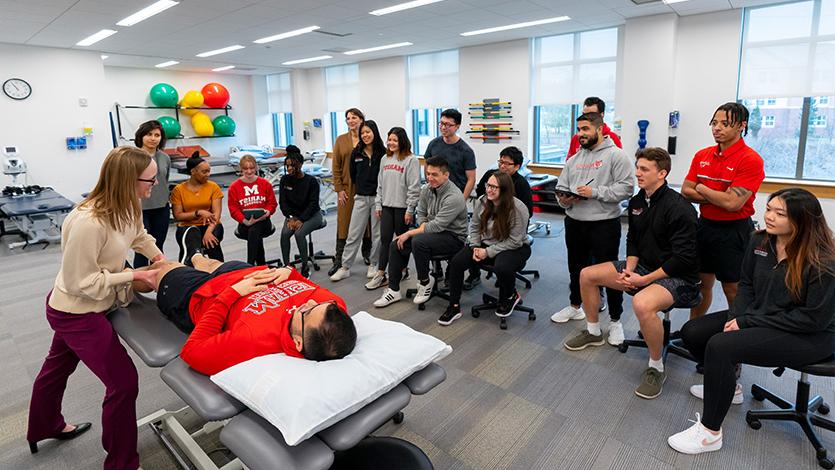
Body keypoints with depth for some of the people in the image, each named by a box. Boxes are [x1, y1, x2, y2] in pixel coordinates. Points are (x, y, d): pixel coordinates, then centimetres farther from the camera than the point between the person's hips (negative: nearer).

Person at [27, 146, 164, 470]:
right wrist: (132, 276, -25)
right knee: (123, 382, -5)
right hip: (76, 313, -9)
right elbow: (79, 282, -27)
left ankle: (43, 428, 58)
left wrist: (155, 254, -1)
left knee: (58, 366, 31)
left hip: (78, 309, 10)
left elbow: (138, 235, 14)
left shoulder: (126, 207, -8)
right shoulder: (89, 223, -35)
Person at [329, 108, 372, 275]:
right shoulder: (341, 140, 5)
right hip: (347, 188, 1)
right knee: (344, 222, 2)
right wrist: (339, 189, -3)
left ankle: (367, 253, 28)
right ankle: (338, 260, 8)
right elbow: (336, 167, 3)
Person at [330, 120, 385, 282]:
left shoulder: (383, 153, -6)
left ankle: (373, 265, 23)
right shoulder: (356, 153, 5)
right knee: (353, 233, 5)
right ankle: (345, 267, 12)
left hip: (378, 197, -3)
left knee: (376, 233, 8)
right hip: (361, 197, 3)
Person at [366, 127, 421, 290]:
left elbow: (414, 188, -12)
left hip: (402, 207, -5)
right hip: (387, 206, 5)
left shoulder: (411, 160, -9)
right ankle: (381, 275, 9)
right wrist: (378, 205, 10)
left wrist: (410, 210, -14)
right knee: (385, 239, 5)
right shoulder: (385, 159, 11)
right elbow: (380, 184, 14)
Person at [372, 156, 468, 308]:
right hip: (434, 231, 8)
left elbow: (437, 226, -26)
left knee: (418, 242, -33)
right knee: (396, 244, -4)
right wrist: (424, 227, -8)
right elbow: (421, 214, 13)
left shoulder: (454, 197, -24)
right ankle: (393, 290, 5)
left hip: (453, 237, -8)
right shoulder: (427, 189, 0)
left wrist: (409, 233, -19)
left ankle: (425, 282, -8)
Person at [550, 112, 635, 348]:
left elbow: (626, 187, -16)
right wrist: (564, 199, -9)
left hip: (604, 224, -6)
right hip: (574, 222, 6)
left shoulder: (616, 155, -7)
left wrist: (594, 192, -21)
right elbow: (561, 187, 13)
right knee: (576, 267, 20)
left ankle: (615, 321, 15)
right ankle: (575, 306, 40)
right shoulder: (574, 160, 13)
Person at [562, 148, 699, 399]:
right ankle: (593, 332, 24)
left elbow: (683, 258, -23)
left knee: (642, 303, -39)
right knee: (587, 275, 2)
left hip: (677, 277, -8)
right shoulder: (637, 202, 4)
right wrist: (629, 269, -4)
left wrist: (645, 280, -22)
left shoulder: (679, 208, -21)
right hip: (643, 266, 9)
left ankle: (656, 368, -13)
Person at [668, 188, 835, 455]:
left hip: (807, 335, -8)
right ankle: (726, 386, 25)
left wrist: (748, 323, -22)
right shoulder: (759, 242, -3)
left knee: (720, 346, -30)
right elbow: (746, 284, 8)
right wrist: (737, 317, -10)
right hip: (756, 317, 8)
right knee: (691, 332, -2)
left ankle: (710, 433, -15)